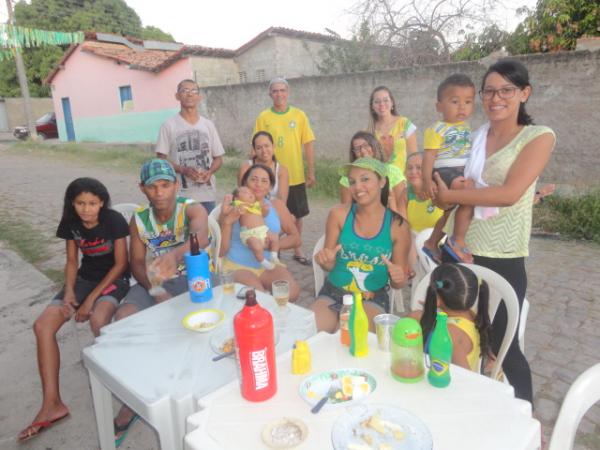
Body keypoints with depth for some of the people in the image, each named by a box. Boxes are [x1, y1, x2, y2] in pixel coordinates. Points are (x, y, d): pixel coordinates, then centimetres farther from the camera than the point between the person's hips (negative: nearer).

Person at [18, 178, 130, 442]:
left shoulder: (114, 221, -17)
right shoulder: (71, 224, -2)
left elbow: (120, 264, -13)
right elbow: (72, 262, 7)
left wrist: (92, 298, -17)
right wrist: (69, 291, -13)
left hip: (114, 279, -5)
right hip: (85, 278, 6)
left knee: (98, 321, -35)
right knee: (43, 325, -14)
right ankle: (52, 404, -8)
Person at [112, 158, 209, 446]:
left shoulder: (192, 209, -13)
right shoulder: (139, 220, 1)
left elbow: (200, 236, -36)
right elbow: (137, 264, 2)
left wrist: (175, 254, -59)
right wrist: (154, 290, -18)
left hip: (193, 277, -3)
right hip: (154, 281, 4)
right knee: (123, 317, -20)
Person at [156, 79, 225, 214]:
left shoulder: (208, 125, 9)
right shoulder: (169, 126, 0)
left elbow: (218, 158, 12)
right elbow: (161, 159, -1)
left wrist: (210, 171, -9)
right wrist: (183, 170, -17)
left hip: (207, 193, 3)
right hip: (181, 195, -3)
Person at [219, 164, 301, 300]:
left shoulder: (276, 205, 6)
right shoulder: (233, 208, -2)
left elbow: (295, 238, 9)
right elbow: (221, 251, -3)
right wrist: (227, 222, -17)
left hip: (268, 265, 3)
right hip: (238, 266, -3)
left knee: (291, 291, -24)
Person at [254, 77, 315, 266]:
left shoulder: (299, 115, 0)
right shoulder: (263, 118, -2)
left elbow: (308, 144, 1)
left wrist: (311, 172, -1)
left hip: (296, 176, 1)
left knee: (297, 214, 12)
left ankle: (297, 250, 28)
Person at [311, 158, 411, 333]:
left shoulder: (398, 225, -7)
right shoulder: (338, 214, -6)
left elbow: (398, 283, 3)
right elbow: (330, 266, 1)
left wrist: (399, 279, -20)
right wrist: (326, 262, -21)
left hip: (372, 300, -1)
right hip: (332, 294, 2)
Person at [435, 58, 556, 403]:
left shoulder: (539, 137, -6)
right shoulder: (474, 136, 7)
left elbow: (509, 194, -21)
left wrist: (448, 195, -14)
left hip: (501, 260, -4)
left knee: (503, 345, 8)